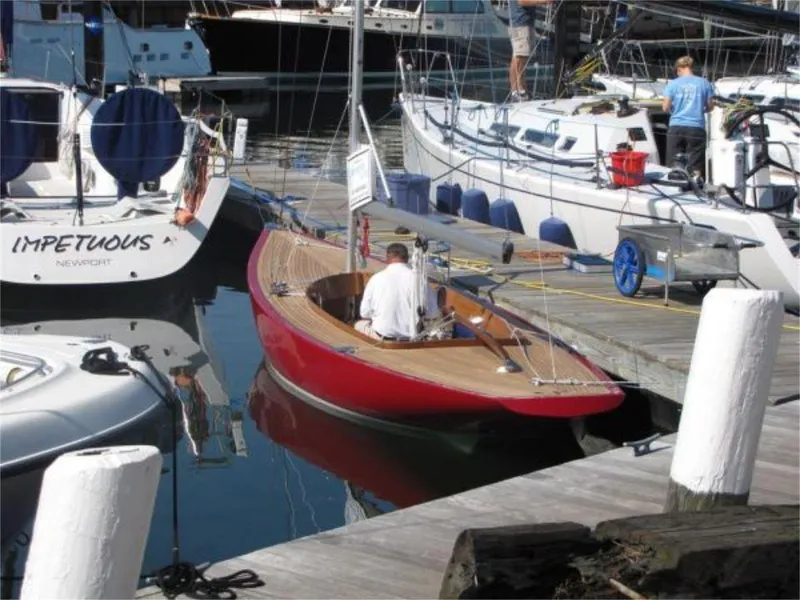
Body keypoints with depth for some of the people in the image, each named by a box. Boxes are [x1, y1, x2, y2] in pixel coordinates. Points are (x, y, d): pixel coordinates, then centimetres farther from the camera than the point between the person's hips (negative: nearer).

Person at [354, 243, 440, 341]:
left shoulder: (376, 278, -8)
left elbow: (365, 313, 0)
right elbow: (433, 314, -3)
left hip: (382, 336, 0)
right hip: (411, 336, 0)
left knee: (359, 325, 30)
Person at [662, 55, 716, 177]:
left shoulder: (673, 84, 1)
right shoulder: (704, 83, 3)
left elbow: (666, 107, 0)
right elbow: (710, 106, 7)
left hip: (676, 127, 0)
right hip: (696, 128, 0)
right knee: (696, 167, 2)